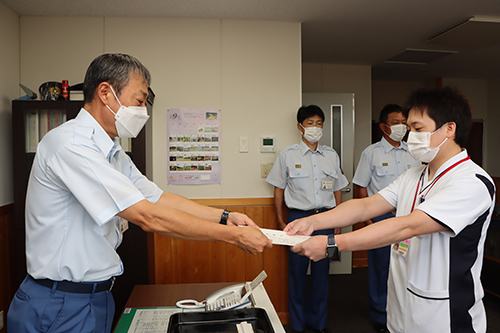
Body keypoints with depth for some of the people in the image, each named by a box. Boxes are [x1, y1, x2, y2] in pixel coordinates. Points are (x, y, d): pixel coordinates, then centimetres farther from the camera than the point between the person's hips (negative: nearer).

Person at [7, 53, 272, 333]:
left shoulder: (113, 154, 8)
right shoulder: (71, 144, -24)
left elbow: (159, 198, 7)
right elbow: (148, 217, -29)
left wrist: (225, 217, -2)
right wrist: (234, 235, -24)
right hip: (61, 309, -8)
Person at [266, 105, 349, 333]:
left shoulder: (331, 155, 9)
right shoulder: (287, 155, 1)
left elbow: (337, 190, 14)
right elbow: (278, 190, 4)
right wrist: (281, 222, 0)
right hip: (299, 217, -2)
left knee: (321, 271, 9)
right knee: (297, 271, 5)